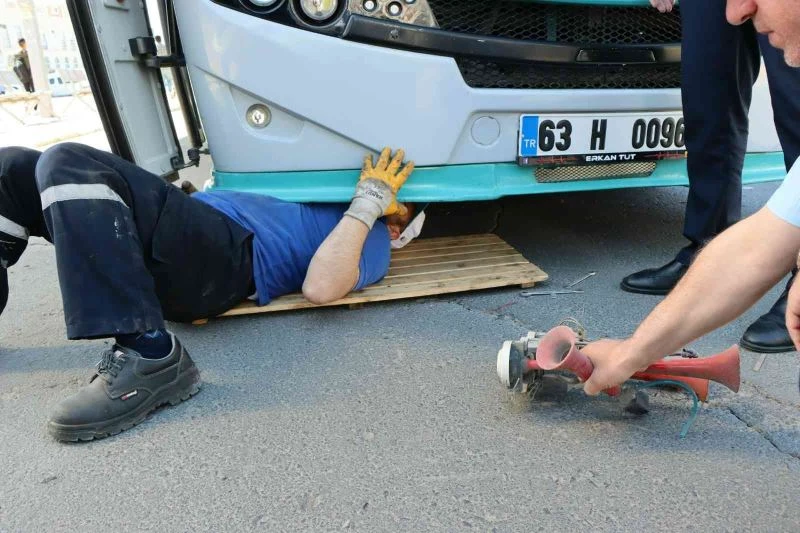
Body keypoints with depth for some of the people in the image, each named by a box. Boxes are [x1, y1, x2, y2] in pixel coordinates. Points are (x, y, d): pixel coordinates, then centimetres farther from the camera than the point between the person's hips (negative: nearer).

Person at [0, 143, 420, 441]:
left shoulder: (372, 237, 5)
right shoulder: (327, 202, 31)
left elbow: (319, 289, -17)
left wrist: (368, 201, -10)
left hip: (225, 253, -8)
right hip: (179, 243, 8)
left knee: (68, 164, -27)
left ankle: (149, 358, -28)